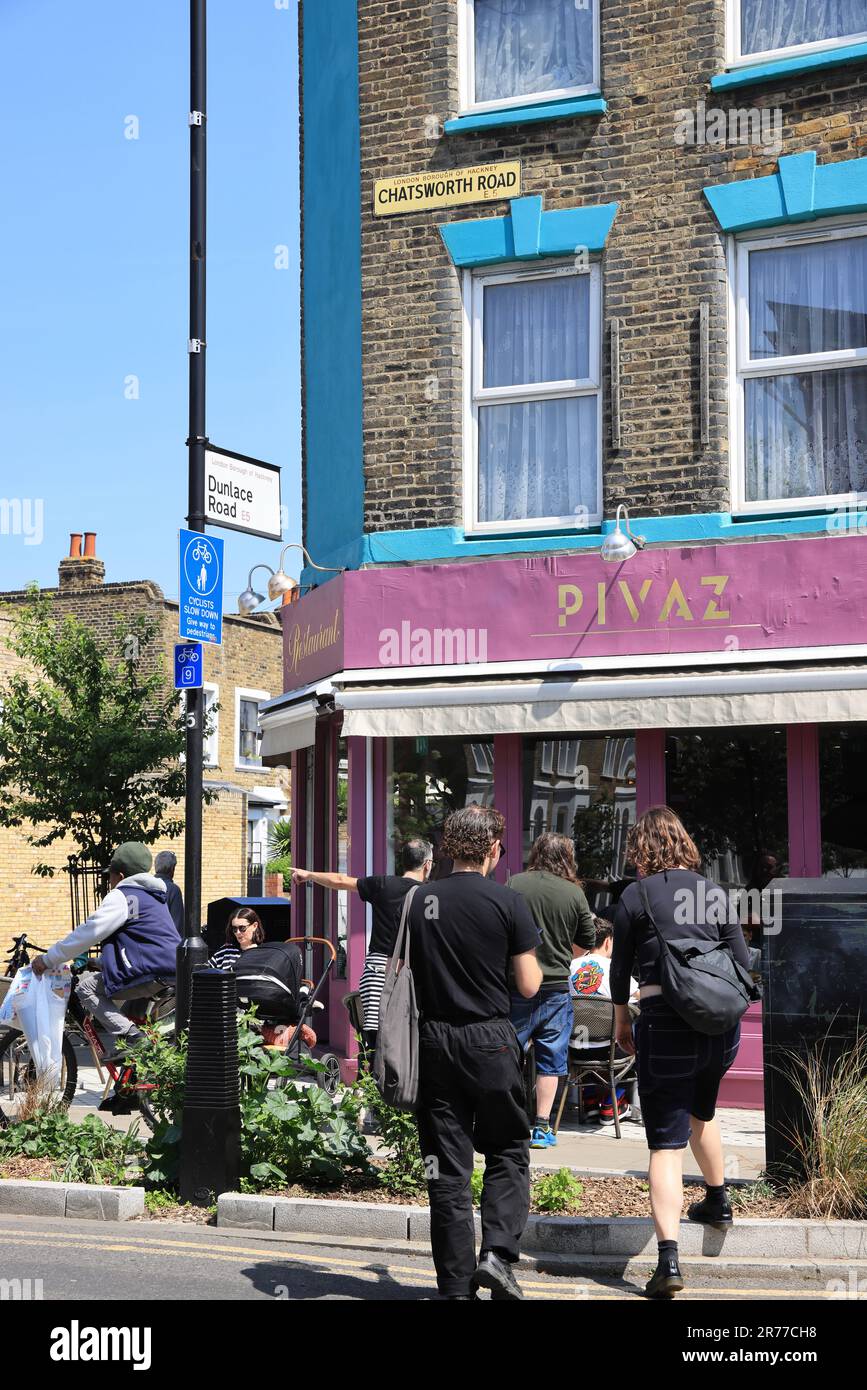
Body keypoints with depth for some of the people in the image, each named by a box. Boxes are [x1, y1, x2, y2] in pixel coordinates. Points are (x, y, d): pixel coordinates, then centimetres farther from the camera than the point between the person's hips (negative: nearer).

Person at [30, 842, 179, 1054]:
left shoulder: (121, 896, -4)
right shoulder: (154, 896, 25)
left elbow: (88, 932, -9)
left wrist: (48, 960, -2)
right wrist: (99, 961, 39)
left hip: (149, 976, -9)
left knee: (86, 987, -3)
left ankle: (130, 1038, -16)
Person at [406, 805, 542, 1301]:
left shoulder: (420, 900, 2)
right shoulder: (508, 902, -8)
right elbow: (529, 985, -5)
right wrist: (532, 958, 14)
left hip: (435, 1040, 3)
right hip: (490, 1040, -3)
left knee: (448, 1165, 7)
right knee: (508, 1153, 13)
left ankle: (456, 1283, 9)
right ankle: (497, 1253, -4)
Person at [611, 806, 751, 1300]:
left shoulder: (637, 896, -4)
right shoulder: (714, 893, 8)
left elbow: (620, 967, 3)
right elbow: (743, 963, 6)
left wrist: (622, 1019, 18)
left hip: (666, 1024, -5)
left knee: (667, 1144, -4)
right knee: (702, 1114, 31)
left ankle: (669, 1259, -13)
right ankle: (718, 1202, 48)